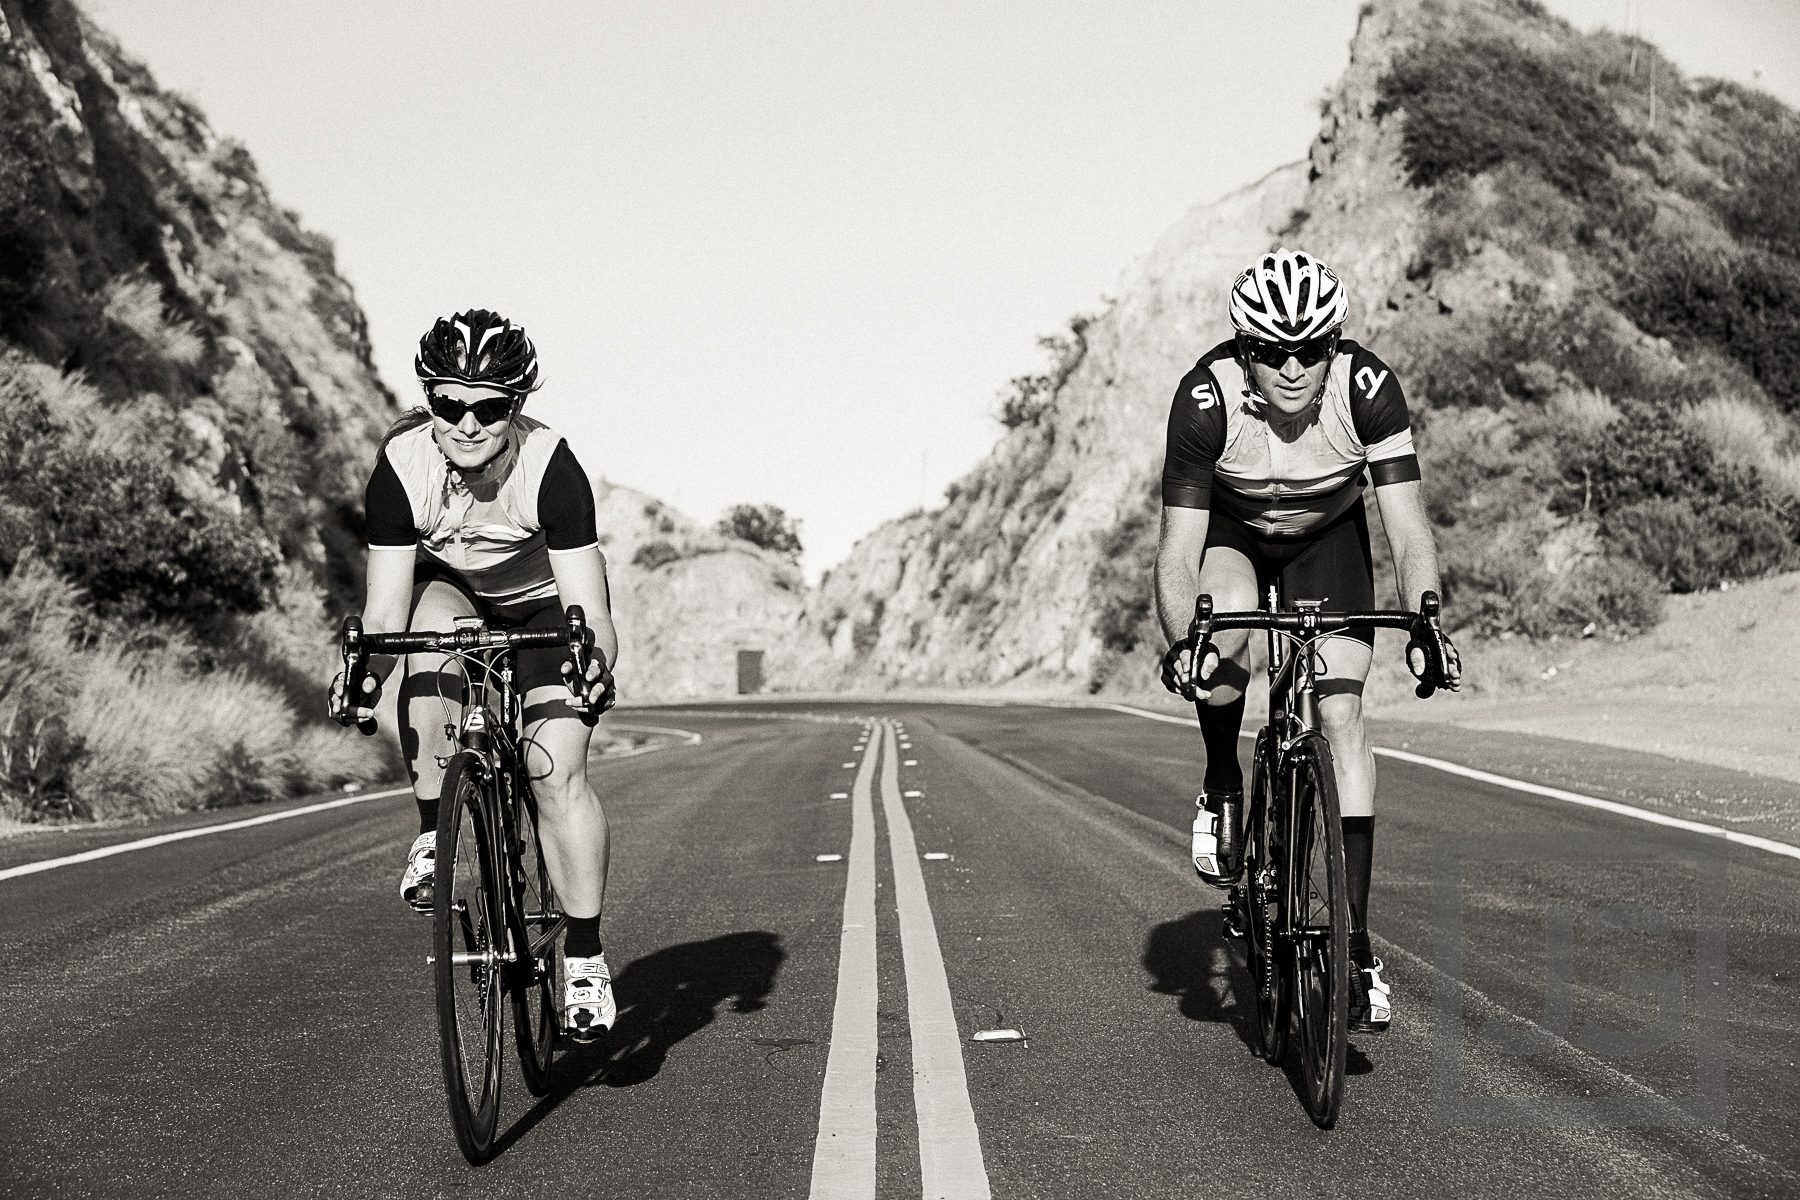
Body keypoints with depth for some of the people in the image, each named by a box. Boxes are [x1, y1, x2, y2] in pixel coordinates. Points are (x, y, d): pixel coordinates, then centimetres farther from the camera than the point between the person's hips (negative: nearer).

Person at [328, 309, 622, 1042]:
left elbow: (589, 609, -34)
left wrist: (596, 662, -54)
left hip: (543, 602, -2)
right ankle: (432, 836, -17)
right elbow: (385, 610, -26)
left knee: (557, 771, -18)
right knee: (430, 641, -34)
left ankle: (585, 956, -4)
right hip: (450, 589, 2)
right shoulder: (400, 467, -28)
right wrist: (363, 674, -45)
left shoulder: (550, 467, -33)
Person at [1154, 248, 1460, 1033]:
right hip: (1231, 531, -1)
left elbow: (1408, 528, -32)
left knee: (1342, 713, -14)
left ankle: (1355, 938, -10)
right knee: (1227, 622, -35)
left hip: (1328, 536, 1)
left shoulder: (1368, 388, -30)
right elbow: (1178, 550, -33)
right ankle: (1222, 787, -6)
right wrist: (1182, 641, -49)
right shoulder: (1206, 398, -33)